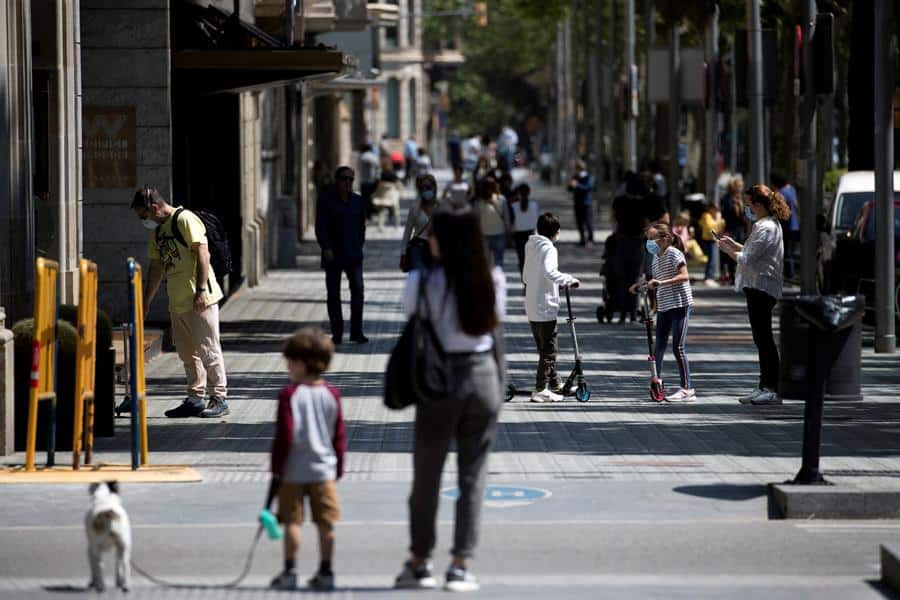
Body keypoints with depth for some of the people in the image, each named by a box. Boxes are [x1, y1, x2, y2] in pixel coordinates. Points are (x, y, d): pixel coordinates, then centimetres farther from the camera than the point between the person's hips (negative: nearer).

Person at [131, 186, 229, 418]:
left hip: (199, 299, -9)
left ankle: (219, 399, 1)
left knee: (207, 350, -4)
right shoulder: (157, 232, 16)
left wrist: (201, 290, -21)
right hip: (177, 301, 9)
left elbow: (202, 253, -16)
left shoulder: (185, 220, -11)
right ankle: (195, 399, 17)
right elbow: (156, 268, 22)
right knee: (187, 353, 11)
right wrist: (145, 302, 22)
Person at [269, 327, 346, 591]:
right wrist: (338, 469, 15)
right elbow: (340, 436, 6)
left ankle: (289, 571, 3)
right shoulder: (332, 395, 1)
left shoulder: (289, 395, -11)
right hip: (324, 470, 3)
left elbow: (284, 435, -12)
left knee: (292, 522, 3)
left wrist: (277, 468, -3)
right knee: (325, 522, 7)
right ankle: (325, 572, 10)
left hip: (293, 471, -3)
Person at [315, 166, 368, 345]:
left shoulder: (358, 201, 10)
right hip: (332, 254, -2)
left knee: (357, 289, -11)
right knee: (333, 293, 3)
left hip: (353, 254, 2)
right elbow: (320, 227, -6)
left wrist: (359, 246, 9)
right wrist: (326, 248, -15)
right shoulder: (325, 199, -1)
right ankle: (337, 333, 9)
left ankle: (356, 331, -8)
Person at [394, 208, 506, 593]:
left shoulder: (423, 280, -10)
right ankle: (461, 565, 5)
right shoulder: (493, 278, 1)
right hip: (484, 373, 2)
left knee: (427, 475, 10)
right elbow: (496, 324, 6)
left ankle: (419, 562, 18)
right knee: (473, 475, 6)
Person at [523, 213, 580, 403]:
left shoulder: (531, 246, 12)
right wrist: (569, 280, -19)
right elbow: (549, 272, -31)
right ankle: (540, 390, -5)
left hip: (532, 309, 9)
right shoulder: (548, 248, -14)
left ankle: (555, 386, 26)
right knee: (548, 351, -3)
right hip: (546, 307, -9)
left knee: (545, 349, 17)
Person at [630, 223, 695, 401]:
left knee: (678, 347, -10)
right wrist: (641, 286, 8)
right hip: (663, 306, 9)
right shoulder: (656, 257, 14)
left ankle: (687, 389, -7)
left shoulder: (674, 253, -11)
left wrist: (662, 282, -31)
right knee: (659, 346, 11)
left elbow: (684, 276, -22)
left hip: (680, 304, -9)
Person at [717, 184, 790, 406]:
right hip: (761, 287, 11)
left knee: (764, 338, -9)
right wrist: (734, 244, 17)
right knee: (762, 339, 13)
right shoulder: (771, 225, 16)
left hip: (761, 286, -11)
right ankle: (765, 387, 17)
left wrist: (727, 249, -5)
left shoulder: (765, 228, -17)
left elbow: (747, 260, -20)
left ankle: (773, 389, -9)